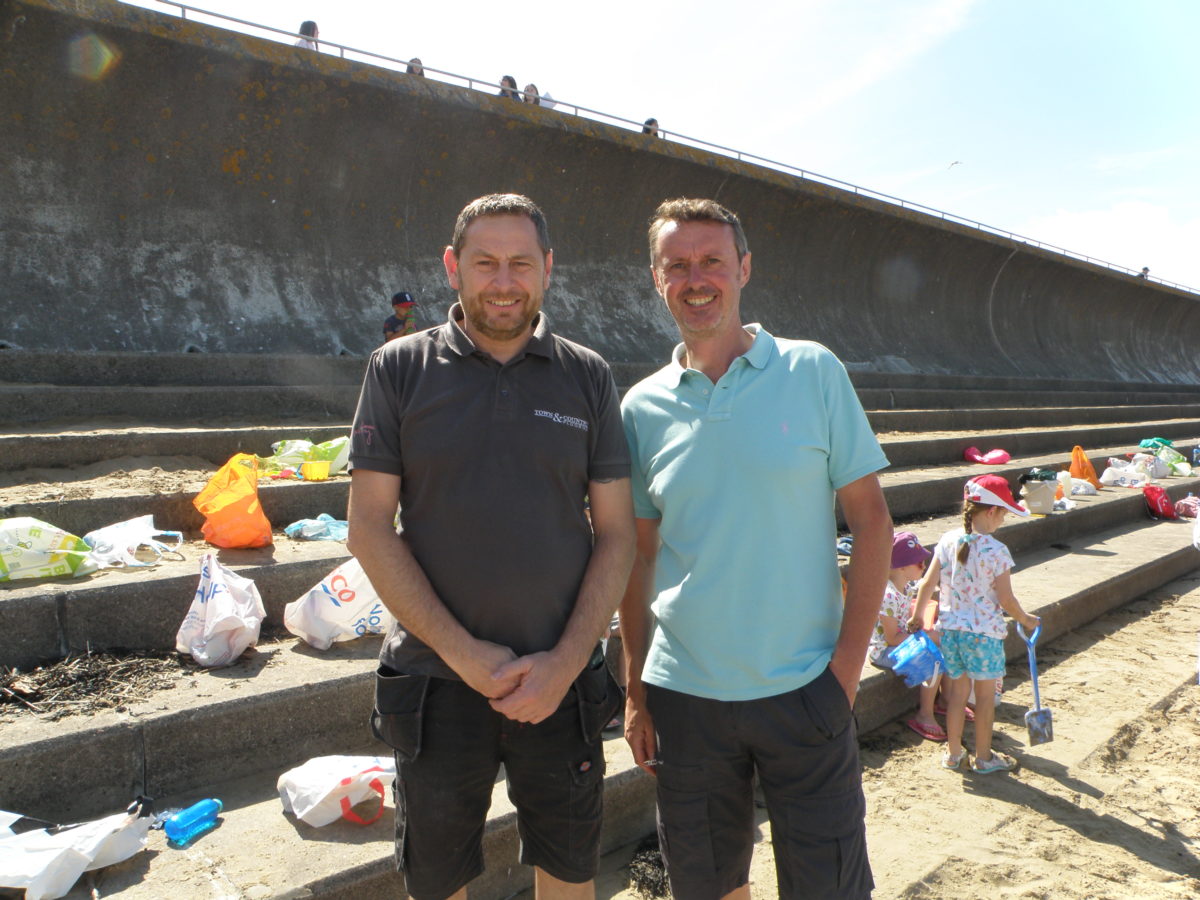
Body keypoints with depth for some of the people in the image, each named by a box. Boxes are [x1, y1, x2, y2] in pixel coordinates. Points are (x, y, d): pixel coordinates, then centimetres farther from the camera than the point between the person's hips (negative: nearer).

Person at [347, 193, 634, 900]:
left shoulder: (589, 377, 2)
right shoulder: (400, 369, -1)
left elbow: (616, 533, 1)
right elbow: (370, 528, -5)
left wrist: (566, 661, -9)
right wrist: (462, 653, -12)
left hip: (562, 682, 1)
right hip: (438, 682, -1)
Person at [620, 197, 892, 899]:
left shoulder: (813, 372, -4)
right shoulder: (643, 407, 2)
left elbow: (871, 516, -2)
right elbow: (640, 556, 7)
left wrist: (849, 660, -8)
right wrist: (635, 691, 6)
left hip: (805, 688, -2)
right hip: (683, 694, 2)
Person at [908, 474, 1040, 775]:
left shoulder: (947, 541, -2)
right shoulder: (996, 551, -17)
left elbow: (927, 584, 1)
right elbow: (1006, 600, -14)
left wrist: (918, 616, 15)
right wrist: (1026, 620, 6)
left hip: (949, 628, 5)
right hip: (984, 632, -5)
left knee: (957, 690, 17)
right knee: (985, 695, 11)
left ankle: (953, 752, 27)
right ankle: (984, 757, 24)